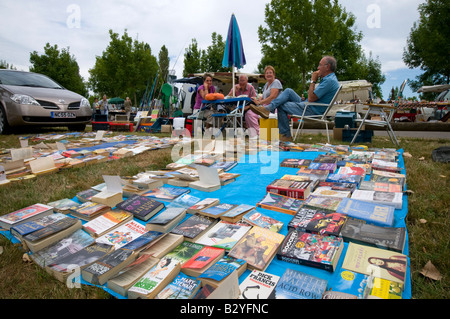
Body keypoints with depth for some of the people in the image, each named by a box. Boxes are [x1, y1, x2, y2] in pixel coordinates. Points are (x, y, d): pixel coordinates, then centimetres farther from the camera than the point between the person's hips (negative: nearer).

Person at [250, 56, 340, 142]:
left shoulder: (329, 81, -19)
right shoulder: (329, 78, 15)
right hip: (308, 105, 10)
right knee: (288, 91, 2)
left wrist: (313, 81, -13)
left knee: (281, 106, -4)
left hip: (312, 111, -10)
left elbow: (311, 98, -23)